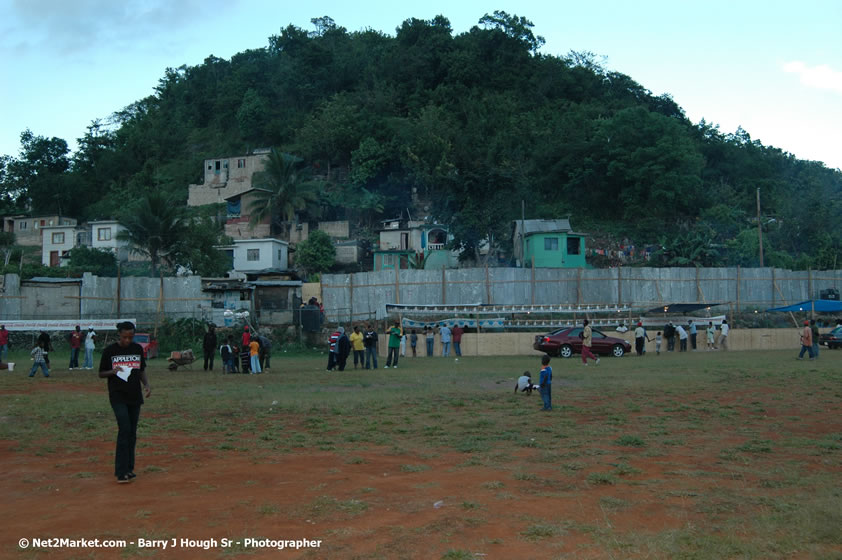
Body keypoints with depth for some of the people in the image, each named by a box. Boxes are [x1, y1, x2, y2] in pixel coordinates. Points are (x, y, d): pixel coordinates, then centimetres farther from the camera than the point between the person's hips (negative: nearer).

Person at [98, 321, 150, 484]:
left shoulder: (138, 349, 8)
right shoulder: (110, 351, -3)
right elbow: (101, 374, 3)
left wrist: (147, 385, 0)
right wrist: (113, 371, -18)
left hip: (135, 397, 4)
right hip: (118, 397, -4)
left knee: (132, 432, 8)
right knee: (124, 429, -15)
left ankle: (128, 468, 18)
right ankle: (121, 472, -12)